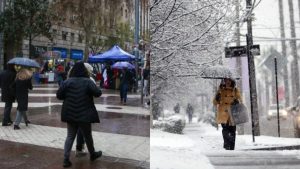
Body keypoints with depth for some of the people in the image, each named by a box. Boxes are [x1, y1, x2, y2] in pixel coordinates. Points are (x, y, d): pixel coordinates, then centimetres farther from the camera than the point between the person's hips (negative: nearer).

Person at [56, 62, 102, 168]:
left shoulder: (67, 82, -2)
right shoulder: (88, 81, -10)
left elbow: (58, 95, -1)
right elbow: (98, 93, -16)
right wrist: (98, 90, 5)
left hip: (70, 114, 3)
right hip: (84, 114, -3)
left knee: (70, 136, 14)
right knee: (87, 136, 14)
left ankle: (66, 159, 10)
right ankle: (92, 154, 33)